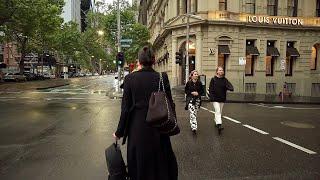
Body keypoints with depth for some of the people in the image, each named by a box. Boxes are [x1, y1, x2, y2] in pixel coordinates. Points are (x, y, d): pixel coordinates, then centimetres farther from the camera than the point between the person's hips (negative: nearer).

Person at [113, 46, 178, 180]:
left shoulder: (130, 78, -8)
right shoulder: (162, 78, -8)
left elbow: (126, 108, -7)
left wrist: (119, 132, 3)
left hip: (137, 128, 0)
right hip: (158, 127, 0)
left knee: (139, 162, 19)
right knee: (160, 160, 20)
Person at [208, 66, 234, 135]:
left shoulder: (225, 80, 4)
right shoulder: (213, 79, -4)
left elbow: (229, 85, -11)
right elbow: (210, 89, -6)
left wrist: (230, 88, -34)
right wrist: (212, 96, -16)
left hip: (222, 98, 4)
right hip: (215, 99, -4)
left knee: (220, 112, 16)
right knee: (218, 111, -14)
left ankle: (216, 121, 35)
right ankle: (219, 125, -21)